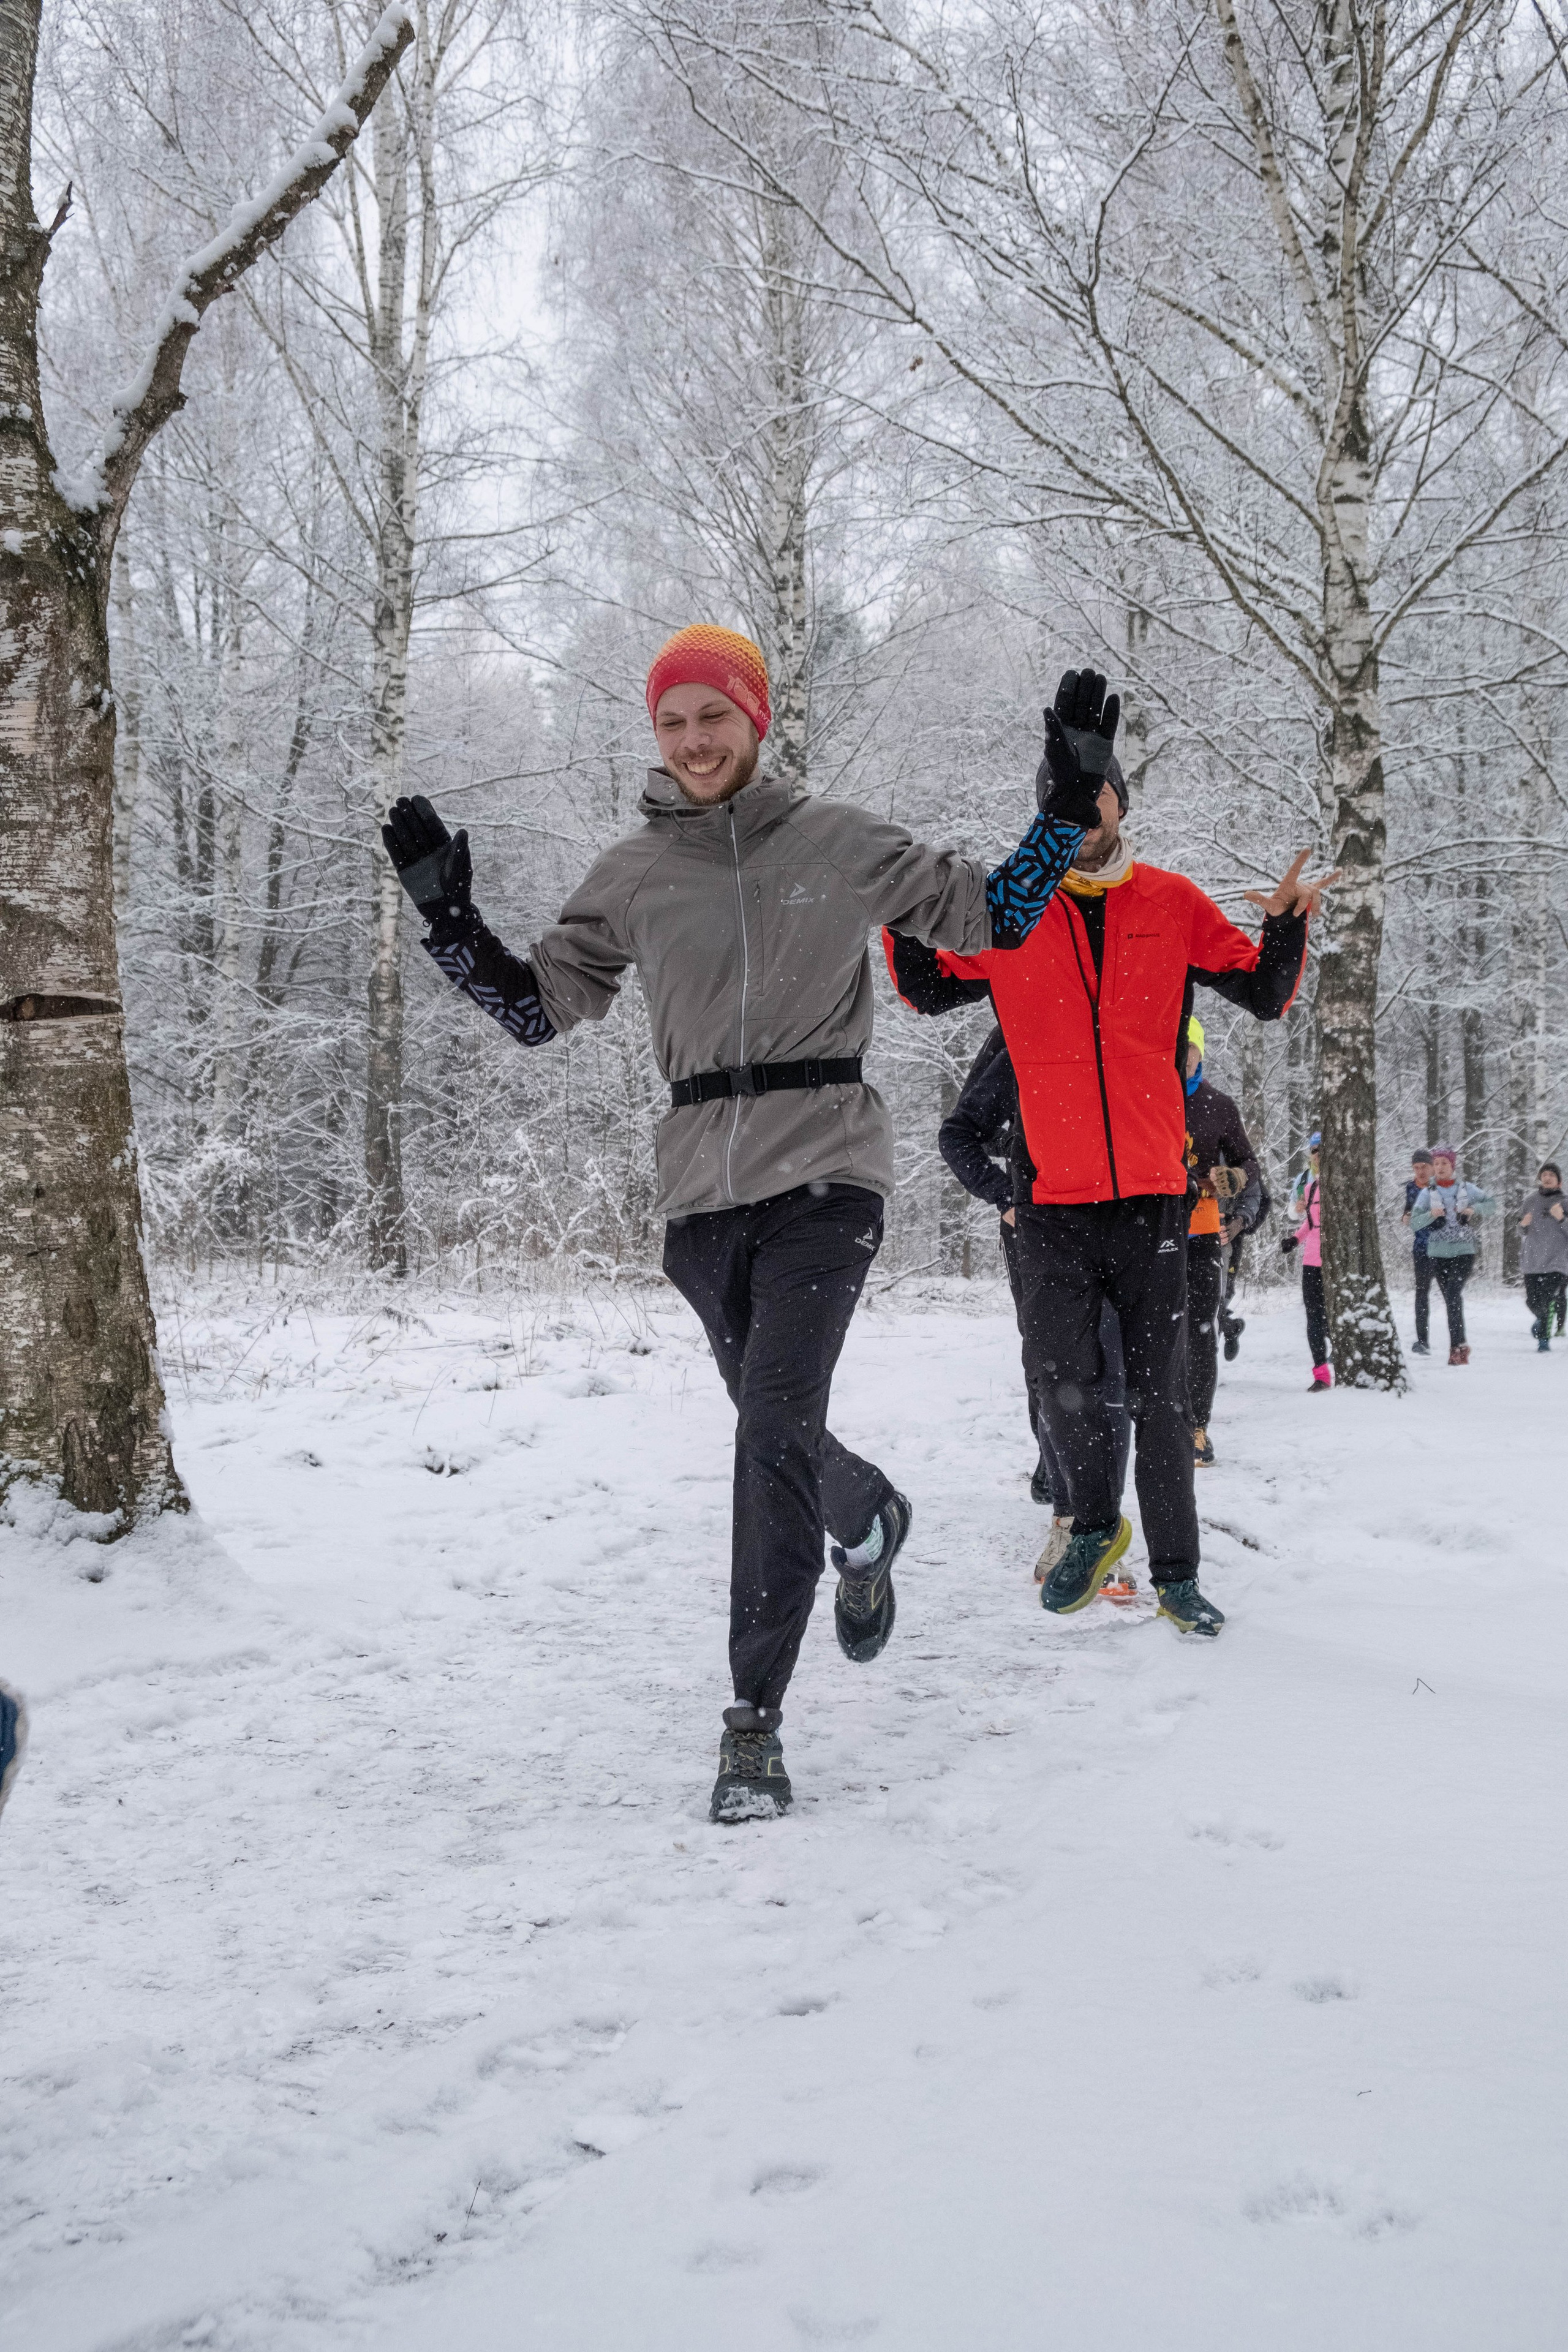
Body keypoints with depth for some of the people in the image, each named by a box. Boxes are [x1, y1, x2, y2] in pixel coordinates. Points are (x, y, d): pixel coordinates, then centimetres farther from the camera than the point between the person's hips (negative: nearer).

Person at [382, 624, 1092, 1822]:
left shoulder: (839, 843, 2)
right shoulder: (631, 873, 7)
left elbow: (991, 918, 8)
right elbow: (537, 1005, 12)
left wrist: (1069, 809, -3)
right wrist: (448, 916, 0)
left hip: (824, 1170, -3)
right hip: (704, 1185, 4)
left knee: (776, 1425, -18)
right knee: (777, 1429, 14)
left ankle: (755, 1717, -11)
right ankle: (870, 1521, 51)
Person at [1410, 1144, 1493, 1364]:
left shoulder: (1467, 1189, 3)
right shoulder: (1427, 1193, 4)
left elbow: (1492, 1202, 15)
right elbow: (1414, 1222, -1)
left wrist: (1475, 1209, -5)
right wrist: (1431, 1215, -20)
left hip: (1464, 1253, -2)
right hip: (1438, 1254, 2)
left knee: (1453, 1294, -20)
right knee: (1451, 1300, 5)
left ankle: (1457, 1345, -21)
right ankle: (1460, 1346, 15)